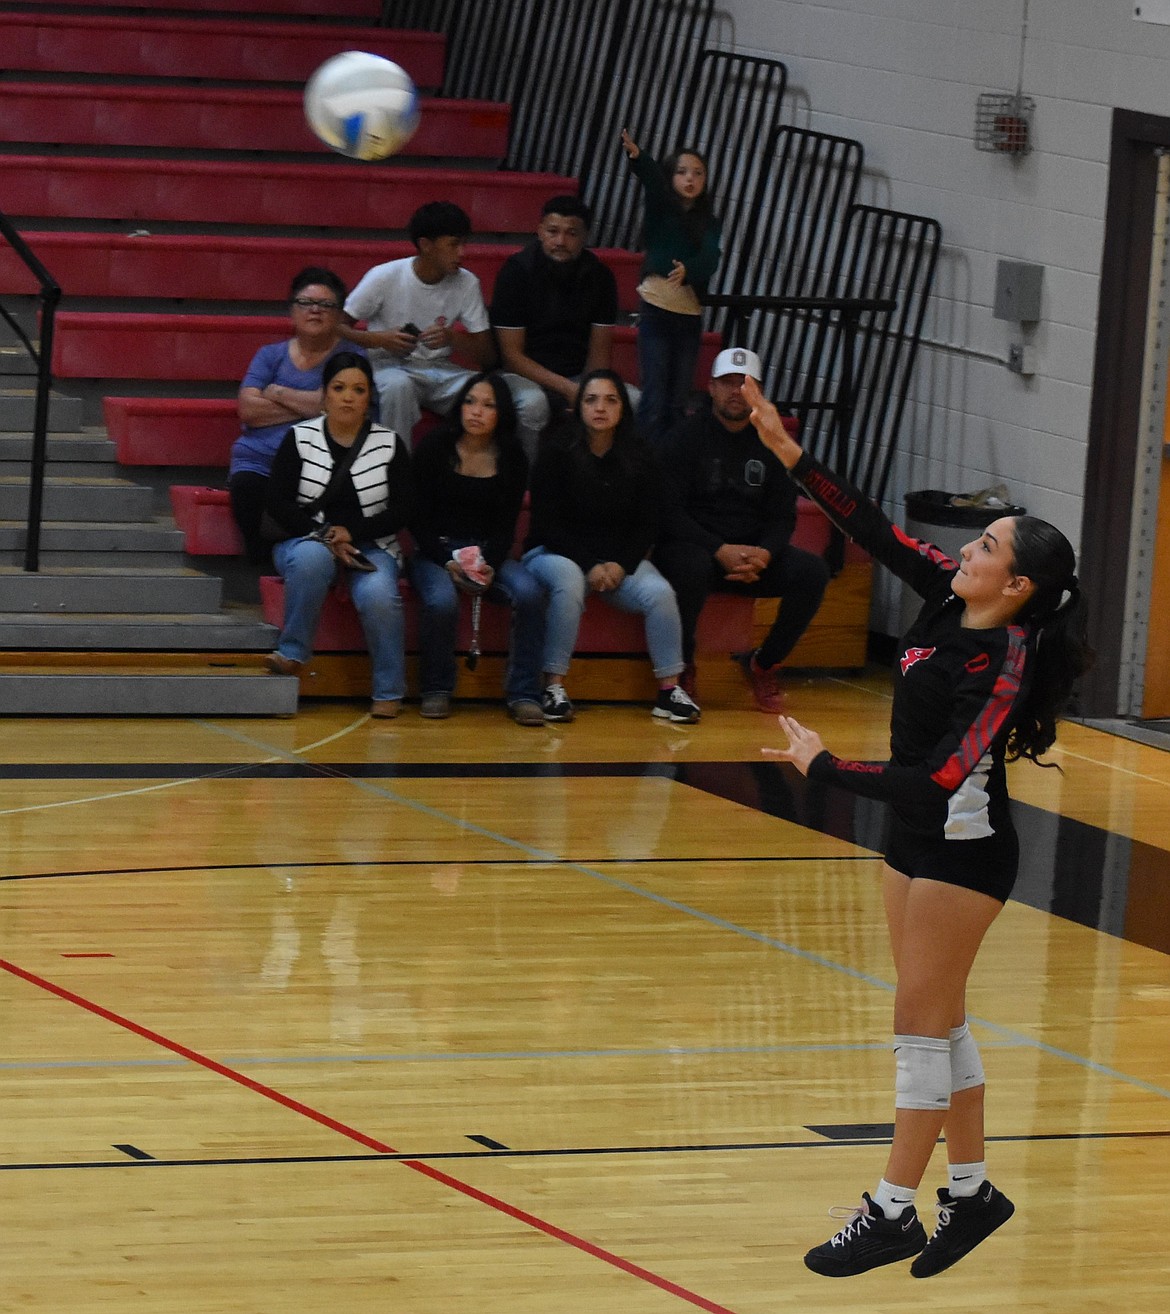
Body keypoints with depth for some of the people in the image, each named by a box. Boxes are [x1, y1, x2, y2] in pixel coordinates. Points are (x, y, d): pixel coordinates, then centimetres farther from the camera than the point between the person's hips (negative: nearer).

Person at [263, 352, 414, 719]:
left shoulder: (389, 444, 6)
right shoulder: (300, 438, 3)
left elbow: (402, 509, 2)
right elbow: (278, 503, -2)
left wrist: (352, 532, -12)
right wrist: (324, 536, -14)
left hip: (370, 547, 0)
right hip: (307, 539, 0)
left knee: (378, 596, -32)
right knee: (312, 558, -38)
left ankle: (388, 692, -15)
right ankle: (293, 652, -23)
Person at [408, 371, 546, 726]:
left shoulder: (511, 457, 4)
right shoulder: (434, 449, -2)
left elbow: (506, 524, 4)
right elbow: (418, 519, -2)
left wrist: (490, 566, -15)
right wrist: (448, 563, -17)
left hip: (489, 553, 2)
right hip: (435, 551, -2)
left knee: (529, 593, -28)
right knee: (442, 601, -35)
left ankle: (523, 694, -19)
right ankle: (436, 691, -12)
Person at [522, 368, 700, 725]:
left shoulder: (638, 457, 4)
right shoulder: (557, 451, -5)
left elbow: (649, 524, 6)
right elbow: (546, 522, -8)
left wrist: (621, 565, -11)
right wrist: (589, 566, -17)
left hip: (620, 559, 3)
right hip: (558, 553, -3)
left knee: (660, 592, -25)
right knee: (569, 580, -37)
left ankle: (669, 689, -15)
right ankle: (554, 688, -33)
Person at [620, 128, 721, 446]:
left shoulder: (707, 223, 8)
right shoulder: (661, 208, 2)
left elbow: (710, 260, -10)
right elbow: (651, 179, -19)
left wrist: (687, 270, -32)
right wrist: (637, 156, -40)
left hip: (690, 315, 3)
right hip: (656, 308, -3)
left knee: (678, 399, 5)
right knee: (655, 398, -9)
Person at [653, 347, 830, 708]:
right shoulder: (688, 437, -3)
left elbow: (783, 516, 9)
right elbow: (671, 513, -10)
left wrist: (763, 554, -14)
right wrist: (721, 551, -24)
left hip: (753, 548, 4)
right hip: (693, 545, -4)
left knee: (812, 571, -20)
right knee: (693, 567, -39)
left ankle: (764, 664, -1)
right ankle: (681, 668, -16)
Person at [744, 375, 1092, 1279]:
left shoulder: (1004, 665, -25)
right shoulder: (948, 598, -3)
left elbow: (941, 776, -30)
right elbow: (876, 531, 2)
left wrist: (824, 767, -26)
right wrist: (790, 454, -5)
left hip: (964, 849, -9)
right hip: (916, 838, 9)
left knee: (923, 1024, -4)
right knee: (939, 1021, 14)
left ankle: (894, 1212, 2)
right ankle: (971, 1189, 24)